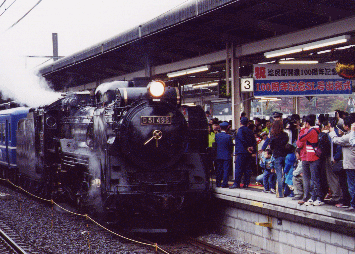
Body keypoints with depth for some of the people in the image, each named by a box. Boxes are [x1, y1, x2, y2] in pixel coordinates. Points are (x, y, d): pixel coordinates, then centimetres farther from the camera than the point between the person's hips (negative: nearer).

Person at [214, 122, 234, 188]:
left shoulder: (216, 136, -2)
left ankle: (218, 183, 14)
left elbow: (215, 145, 5)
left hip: (218, 156, 3)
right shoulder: (228, 137, -11)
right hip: (226, 156, -3)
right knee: (226, 170, 1)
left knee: (218, 170, 11)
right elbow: (231, 146, -4)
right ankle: (224, 183, -2)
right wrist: (230, 153, 13)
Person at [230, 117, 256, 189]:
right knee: (247, 168, 7)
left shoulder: (240, 130, -5)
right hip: (249, 153, 6)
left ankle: (237, 183, -8)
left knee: (239, 168, -6)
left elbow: (242, 139, -18)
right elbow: (254, 141, 11)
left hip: (241, 152, -6)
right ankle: (246, 183, 6)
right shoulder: (250, 131, 16)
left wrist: (247, 147, -14)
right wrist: (252, 147, -1)